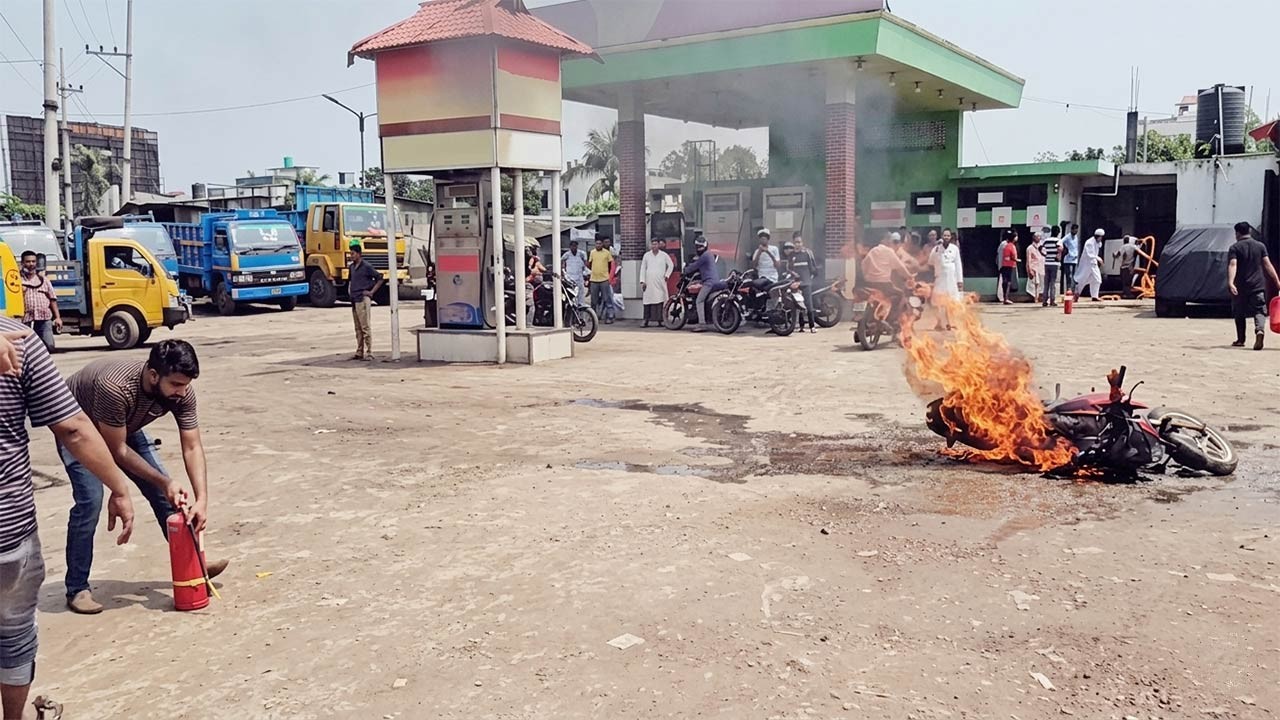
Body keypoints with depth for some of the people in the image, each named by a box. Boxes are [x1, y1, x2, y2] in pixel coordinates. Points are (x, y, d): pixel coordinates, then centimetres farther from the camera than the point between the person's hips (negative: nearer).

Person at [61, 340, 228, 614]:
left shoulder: (181, 393, -27)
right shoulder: (116, 388, -44)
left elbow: (192, 448, -23)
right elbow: (118, 451, -32)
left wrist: (201, 499, -34)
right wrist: (165, 482, -30)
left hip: (124, 427, 6)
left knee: (161, 492, 0)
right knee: (90, 500, -20)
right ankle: (77, 589, -6)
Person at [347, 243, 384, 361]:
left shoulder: (366, 266, -9)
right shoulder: (351, 267, 14)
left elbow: (379, 278, -8)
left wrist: (372, 292, -9)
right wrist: (349, 289, 17)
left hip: (363, 299, -8)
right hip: (354, 300, 8)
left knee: (365, 327, -8)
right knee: (358, 328, 10)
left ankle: (369, 352, -5)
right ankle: (359, 352, 15)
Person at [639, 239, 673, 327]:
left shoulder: (664, 255, 6)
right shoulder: (647, 255, 9)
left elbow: (671, 265, 17)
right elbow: (643, 268, 9)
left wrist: (667, 275, 7)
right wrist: (642, 281, 2)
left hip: (660, 283, -1)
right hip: (649, 283, 1)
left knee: (660, 302, -6)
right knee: (647, 302, -4)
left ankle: (660, 321, -3)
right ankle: (646, 321, -1)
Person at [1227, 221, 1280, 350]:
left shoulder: (1235, 248, -2)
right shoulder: (1260, 246, 6)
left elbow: (1232, 265, -16)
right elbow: (1267, 265, 1)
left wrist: (1230, 282, -28)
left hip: (1240, 286, -1)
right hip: (1258, 285, 1)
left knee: (1239, 313, 13)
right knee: (1259, 311, 0)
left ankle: (1240, 340, 19)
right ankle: (1260, 330, -30)